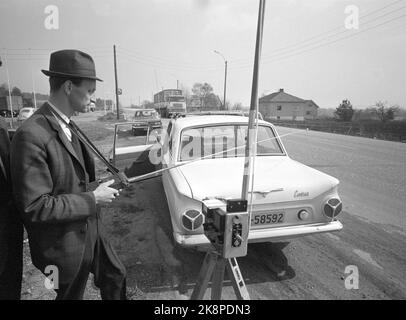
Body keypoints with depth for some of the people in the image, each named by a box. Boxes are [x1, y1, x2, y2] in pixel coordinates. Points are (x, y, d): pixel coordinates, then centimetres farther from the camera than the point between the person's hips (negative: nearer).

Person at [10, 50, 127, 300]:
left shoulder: (69, 126, 1)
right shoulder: (32, 135, -26)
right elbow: (34, 207, -26)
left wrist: (100, 184, 0)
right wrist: (92, 199, -21)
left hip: (91, 230, 8)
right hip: (65, 244, -7)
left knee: (116, 276, 24)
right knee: (72, 294, 19)